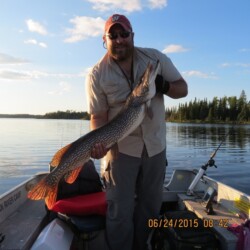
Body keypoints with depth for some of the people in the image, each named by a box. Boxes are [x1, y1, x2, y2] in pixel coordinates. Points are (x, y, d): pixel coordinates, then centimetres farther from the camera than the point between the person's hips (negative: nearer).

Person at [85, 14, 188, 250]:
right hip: (121, 148, -3)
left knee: (150, 206, 18)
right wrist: (99, 140, -29)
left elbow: (182, 89, 3)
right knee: (120, 211, -1)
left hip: (155, 145, 4)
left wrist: (164, 86, -18)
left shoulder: (155, 58, 0)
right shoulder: (97, 74, -9)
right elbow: (98, 116, -10)